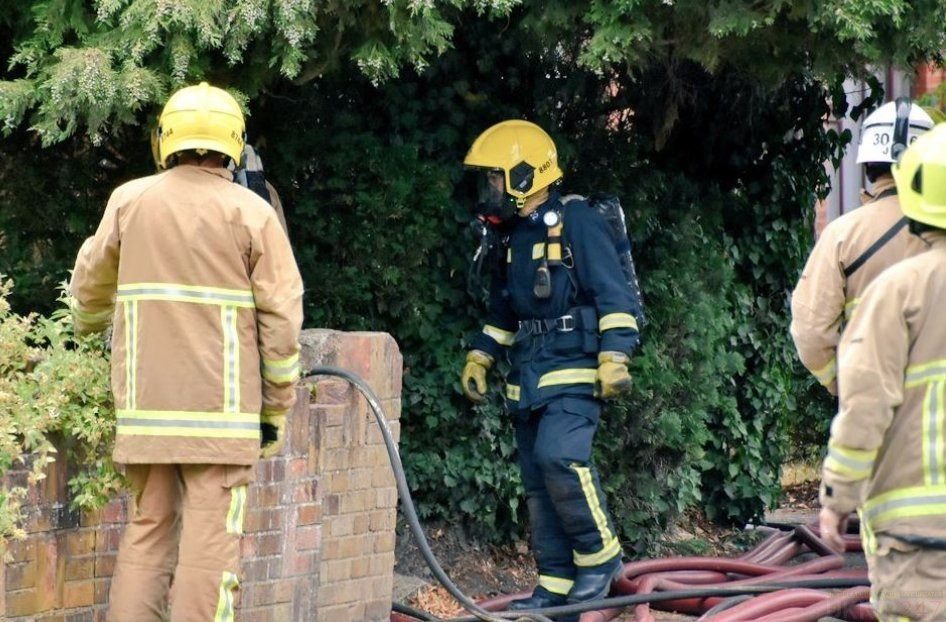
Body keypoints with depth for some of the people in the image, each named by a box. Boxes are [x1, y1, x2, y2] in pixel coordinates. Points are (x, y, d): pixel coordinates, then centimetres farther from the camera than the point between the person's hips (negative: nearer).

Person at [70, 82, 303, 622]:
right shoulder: (251, 212, -3)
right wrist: (278, 408, 4)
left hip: (145, 403, 3)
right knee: (212, 537, -2)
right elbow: (281, 316, -4)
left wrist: (89, 325, 42)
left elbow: (92, 283, 20)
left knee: (149, 528, 13)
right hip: (221, 409, -3)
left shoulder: (129, 201, 6)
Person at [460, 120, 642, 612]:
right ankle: (556, 586, 11)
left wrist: (614, 357, -20)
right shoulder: (515, 236, 16)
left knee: (559, 456, -25)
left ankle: (600, 556, -10)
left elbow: (615, 295, -13)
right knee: (538, 482, 6)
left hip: (574, 371, -8)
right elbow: (502, 312, 28)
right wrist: (479, 359, 20)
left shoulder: (576, 223, -9)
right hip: (529, 377, 8)